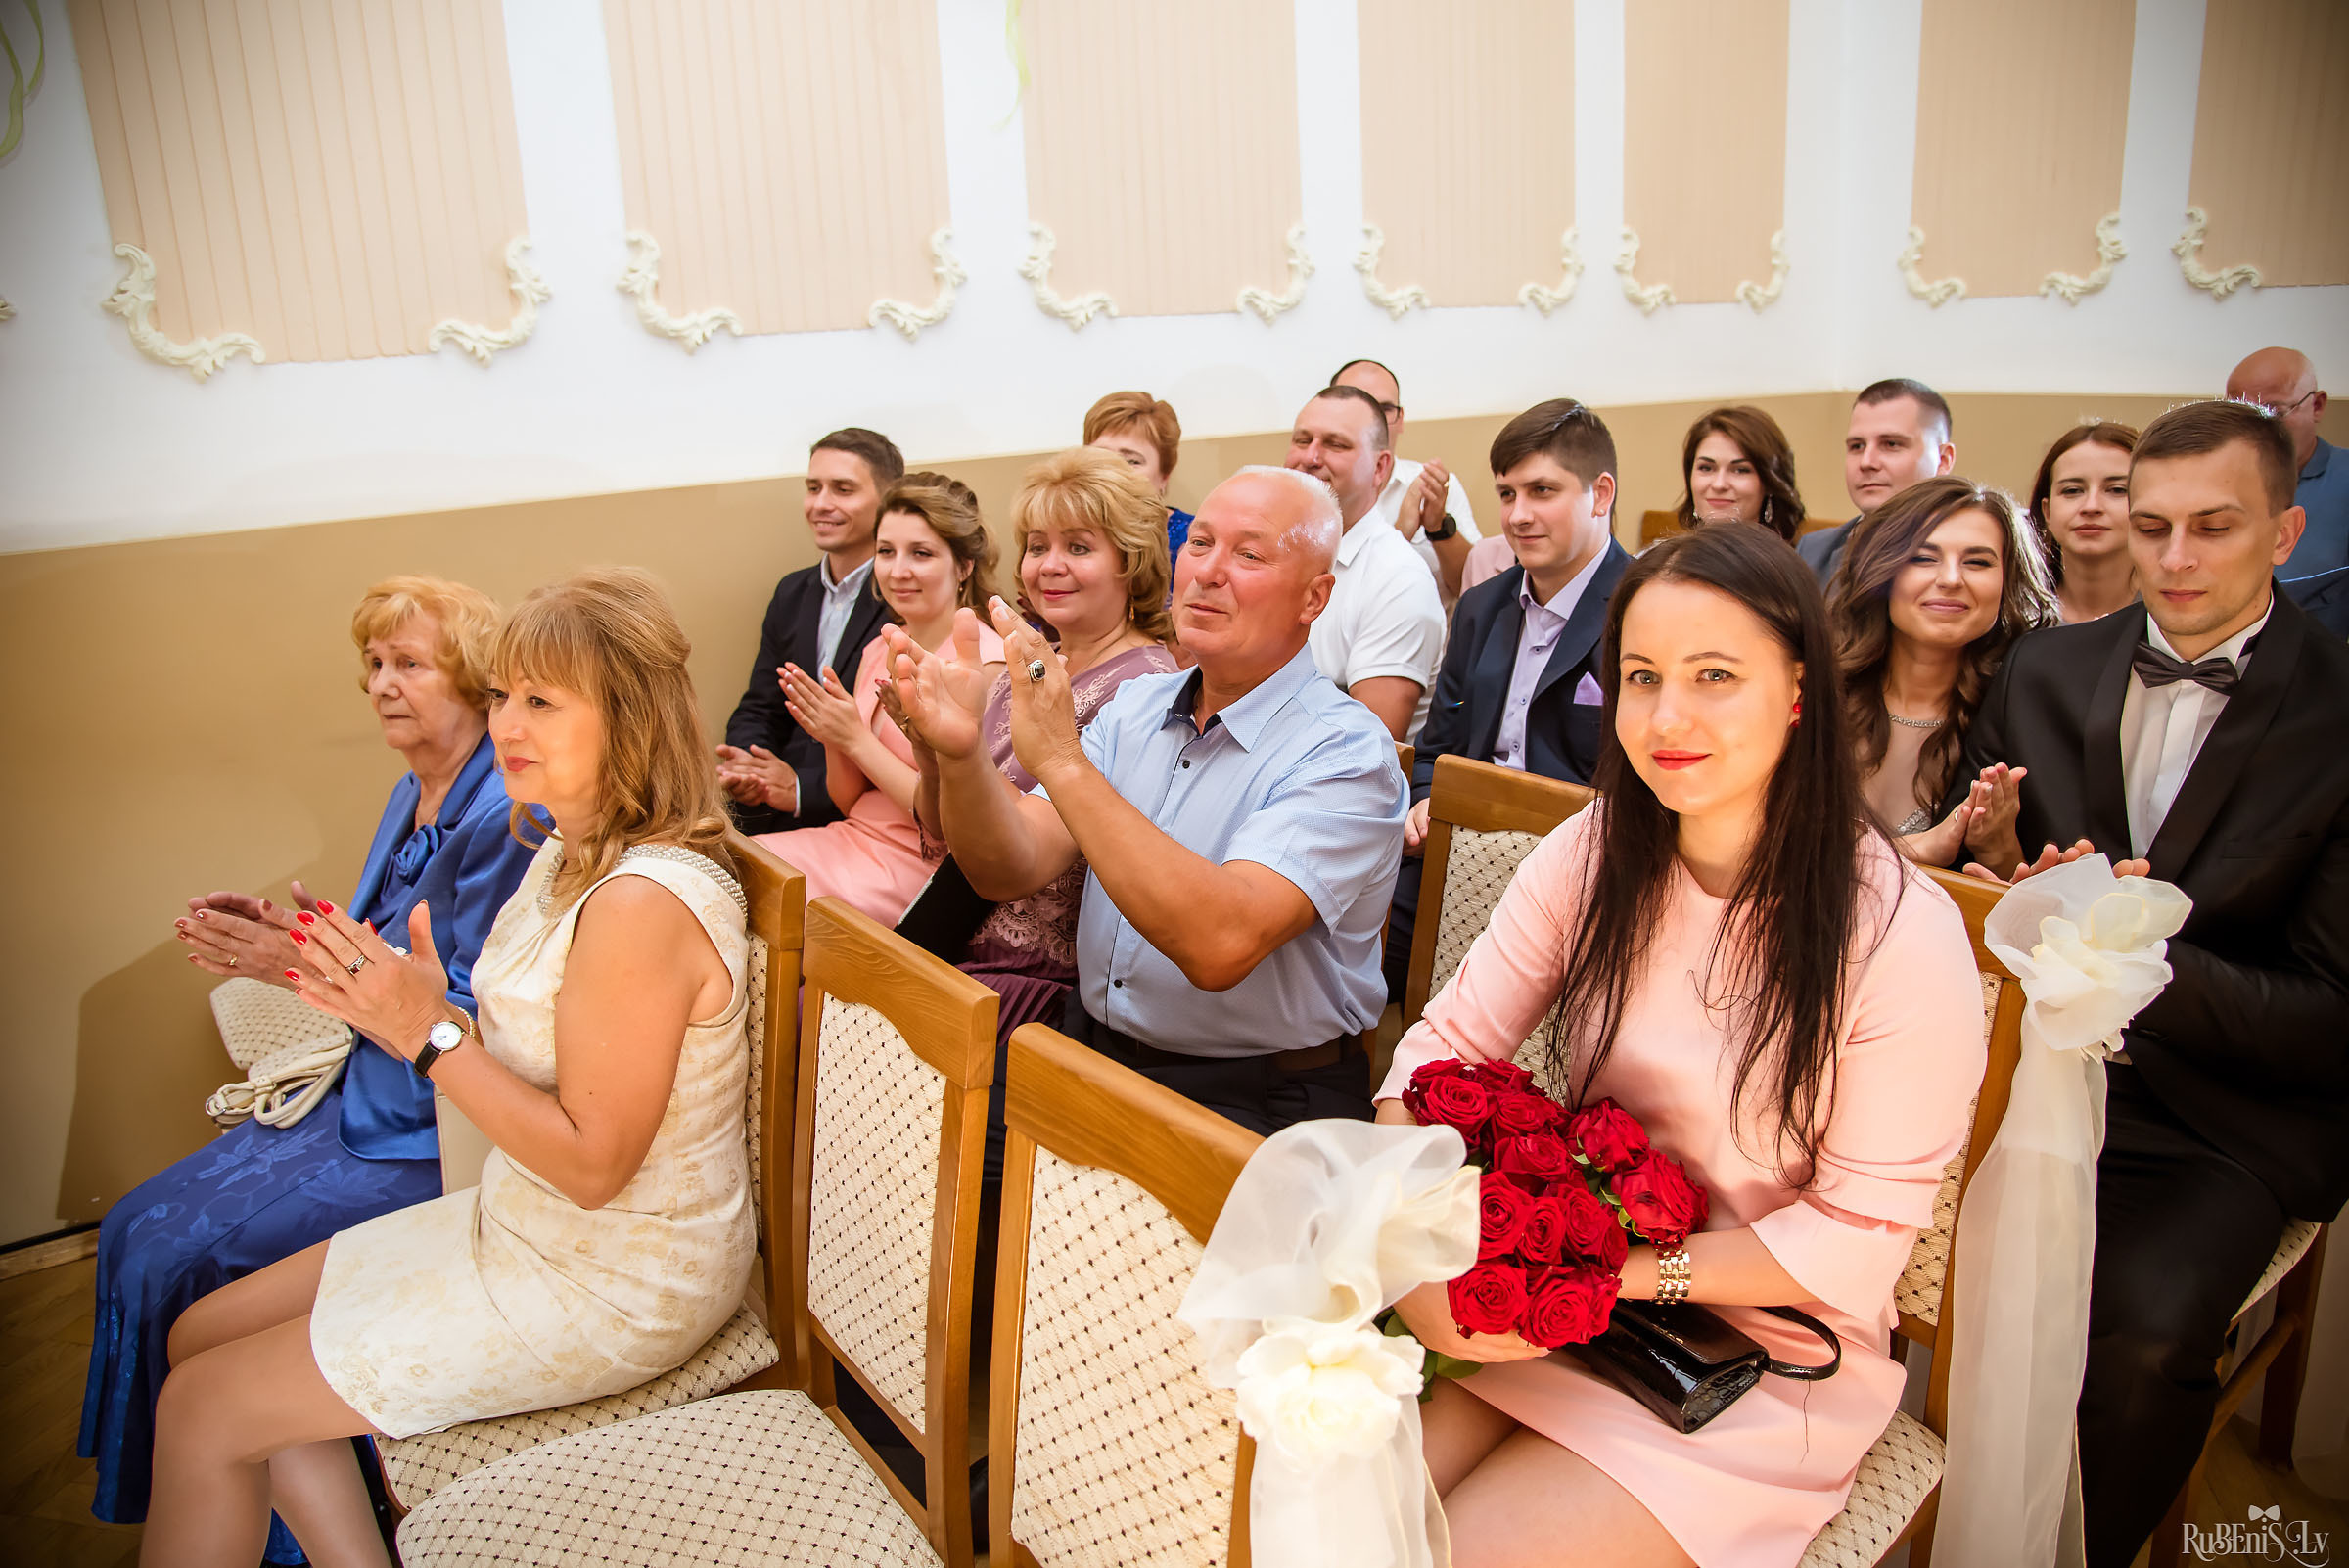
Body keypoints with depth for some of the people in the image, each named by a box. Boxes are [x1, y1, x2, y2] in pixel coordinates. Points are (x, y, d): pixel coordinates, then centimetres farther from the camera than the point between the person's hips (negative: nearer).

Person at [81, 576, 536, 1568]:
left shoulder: (507, 815, -21)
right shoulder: (416, 794, 9)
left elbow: (471, 1028, -22)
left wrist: (309, 968, -22)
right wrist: (286, 934, 2)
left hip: (439, 1137, -10)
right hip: (368, 1102, 10)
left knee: (177, 1262, -10)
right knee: (137, 1227, 7)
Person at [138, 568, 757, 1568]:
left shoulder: (642, 902, -28)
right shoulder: (569, 854, 4)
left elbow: (593, 1163, -24)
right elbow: (525, 1058, 8)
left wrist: (433, 1035, -21)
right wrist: (388, 1006, -5)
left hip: (609, 1291, -9)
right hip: (528, 1226, 10)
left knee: (204, 1408, 0)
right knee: (203, 1334, 14)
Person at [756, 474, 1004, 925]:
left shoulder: (984, 663, -12)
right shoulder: (878, 652, 10)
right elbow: (850, 802, 14)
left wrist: (857, 739, -15)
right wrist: (832, 739, -7)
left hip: (915, 867, -7)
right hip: (852, 838, 7)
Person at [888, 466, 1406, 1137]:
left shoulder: (1346, 752, -15)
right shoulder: (1137, 706, 7)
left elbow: (1224, 943, -30)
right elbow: (1012, 869, -3)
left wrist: (1062, 759, -31)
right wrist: (960, 753, -23)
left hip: (1253, 1100, -6)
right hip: (1093, 1048, 6)